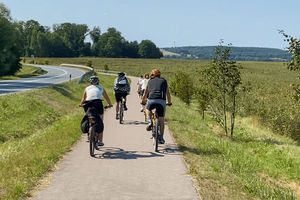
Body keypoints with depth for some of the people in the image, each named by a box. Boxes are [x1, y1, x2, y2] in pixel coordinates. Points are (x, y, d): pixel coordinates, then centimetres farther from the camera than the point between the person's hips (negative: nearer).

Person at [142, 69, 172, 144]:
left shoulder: (150, 81, 21)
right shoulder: (163, 81, 21)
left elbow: (145, 95, 28)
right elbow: (168, 94, 28)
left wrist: (143, 101, 46)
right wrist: (169, 102, 44)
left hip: (151, 100, 0)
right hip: (161, 101, 0)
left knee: (147, 108, 35)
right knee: (161, 120, 11)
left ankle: (151, 122, 16)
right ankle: (161, 138, 11)